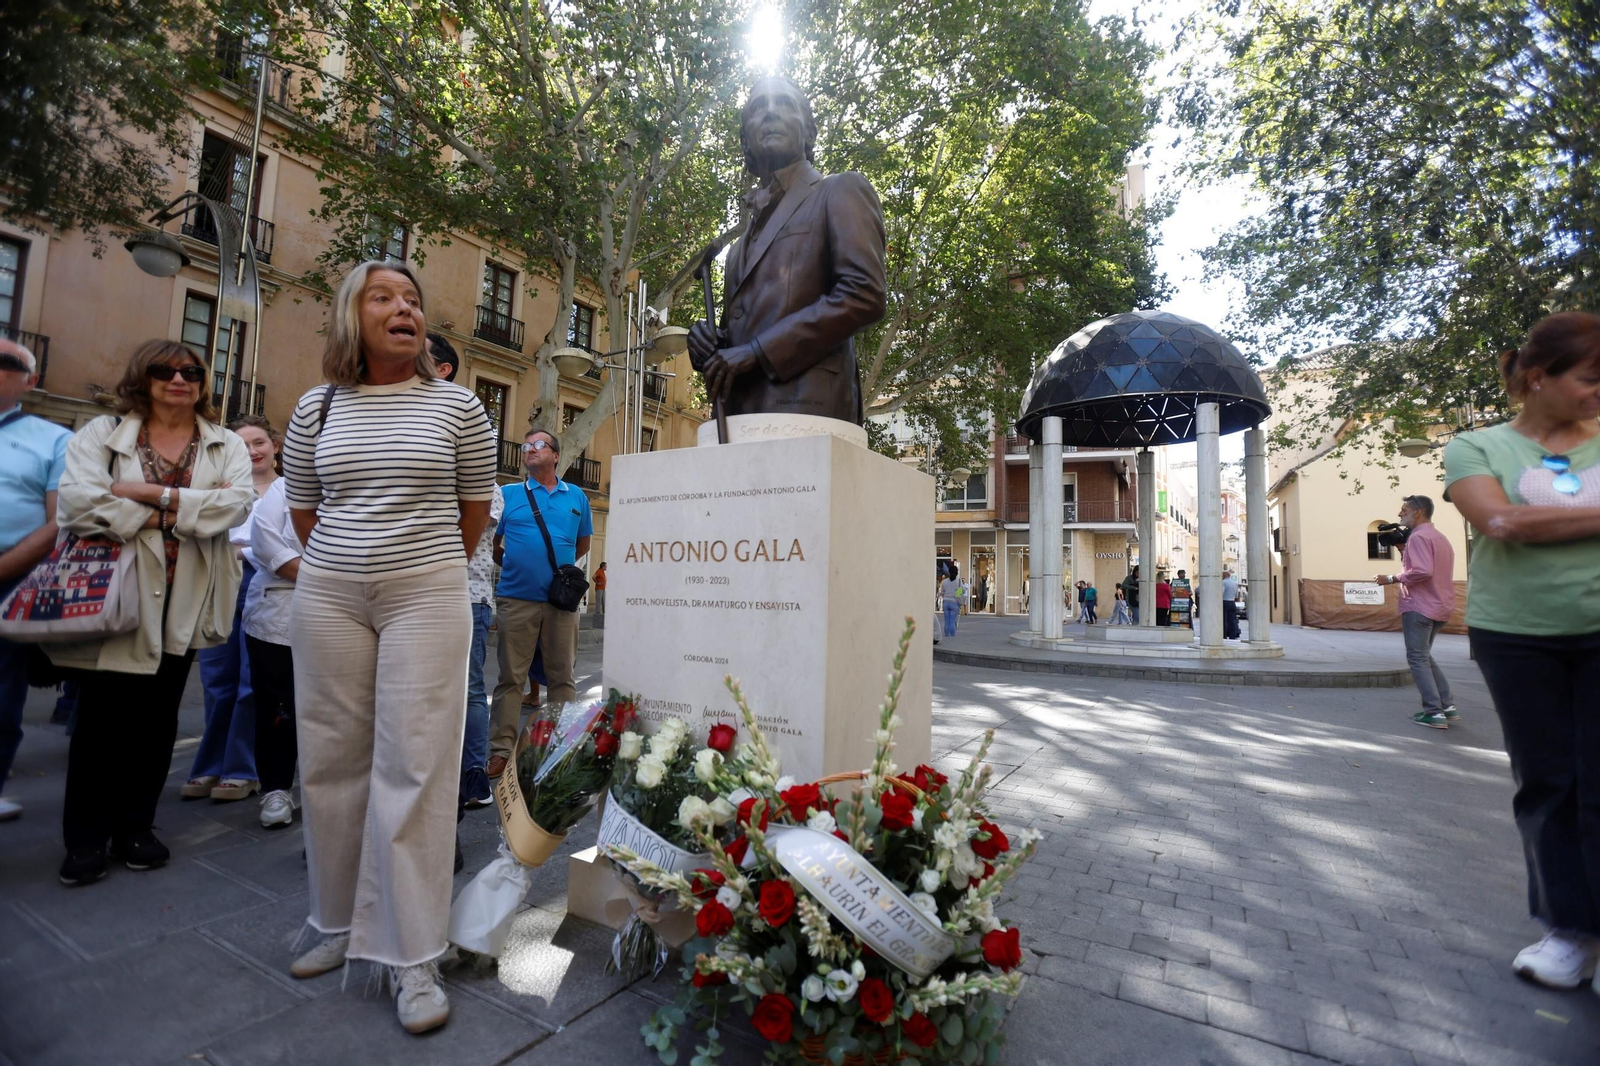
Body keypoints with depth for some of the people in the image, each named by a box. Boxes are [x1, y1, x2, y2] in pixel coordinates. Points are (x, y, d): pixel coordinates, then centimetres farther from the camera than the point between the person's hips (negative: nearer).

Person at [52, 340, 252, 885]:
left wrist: (154, 494, -14)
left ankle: (135, 828, 23)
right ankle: (85, 838, 17)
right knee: (103, 716, 2)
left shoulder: (226, 445, 8)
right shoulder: (103, 434, 5)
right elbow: (76, 501, -12)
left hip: (183, 602, 2)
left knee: (157, 718, 9)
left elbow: (237, 502, -10)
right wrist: (170, 516, -14)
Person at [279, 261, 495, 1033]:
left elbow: (475, 507, 6)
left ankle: (410, 955, 6)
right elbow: (302, 509, 16)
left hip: (426, 596, -3)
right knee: (333, 759, 10)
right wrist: (340, 567, 16)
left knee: (413, 764, -4)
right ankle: (341, 924, 29)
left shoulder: (456, 406, 1)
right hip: (327, 597, 4)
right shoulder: (316, 408, 8)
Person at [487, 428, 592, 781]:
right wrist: (513, 566, 6)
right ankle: (501, 750, 10)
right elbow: (490, 543, 10)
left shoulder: (576, 497, 10)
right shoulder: (508, 495, 6)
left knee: (562, 676, 7)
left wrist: (560, 567, 10)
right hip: (516, 599, -1)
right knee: (510, 677, 3)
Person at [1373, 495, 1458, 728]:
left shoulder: (1418, 536, -13)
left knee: (1417, 659, -4)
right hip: (1440, 606, 10)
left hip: (1419, 606, -10)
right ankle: (1447, 706, 16)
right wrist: (1404, 551, 14)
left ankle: (1434, 713, -4)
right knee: (1424, 656, 19)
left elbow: (1423, 571, -24)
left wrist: (1392, 578, -14)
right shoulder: (1440, 537, 19)